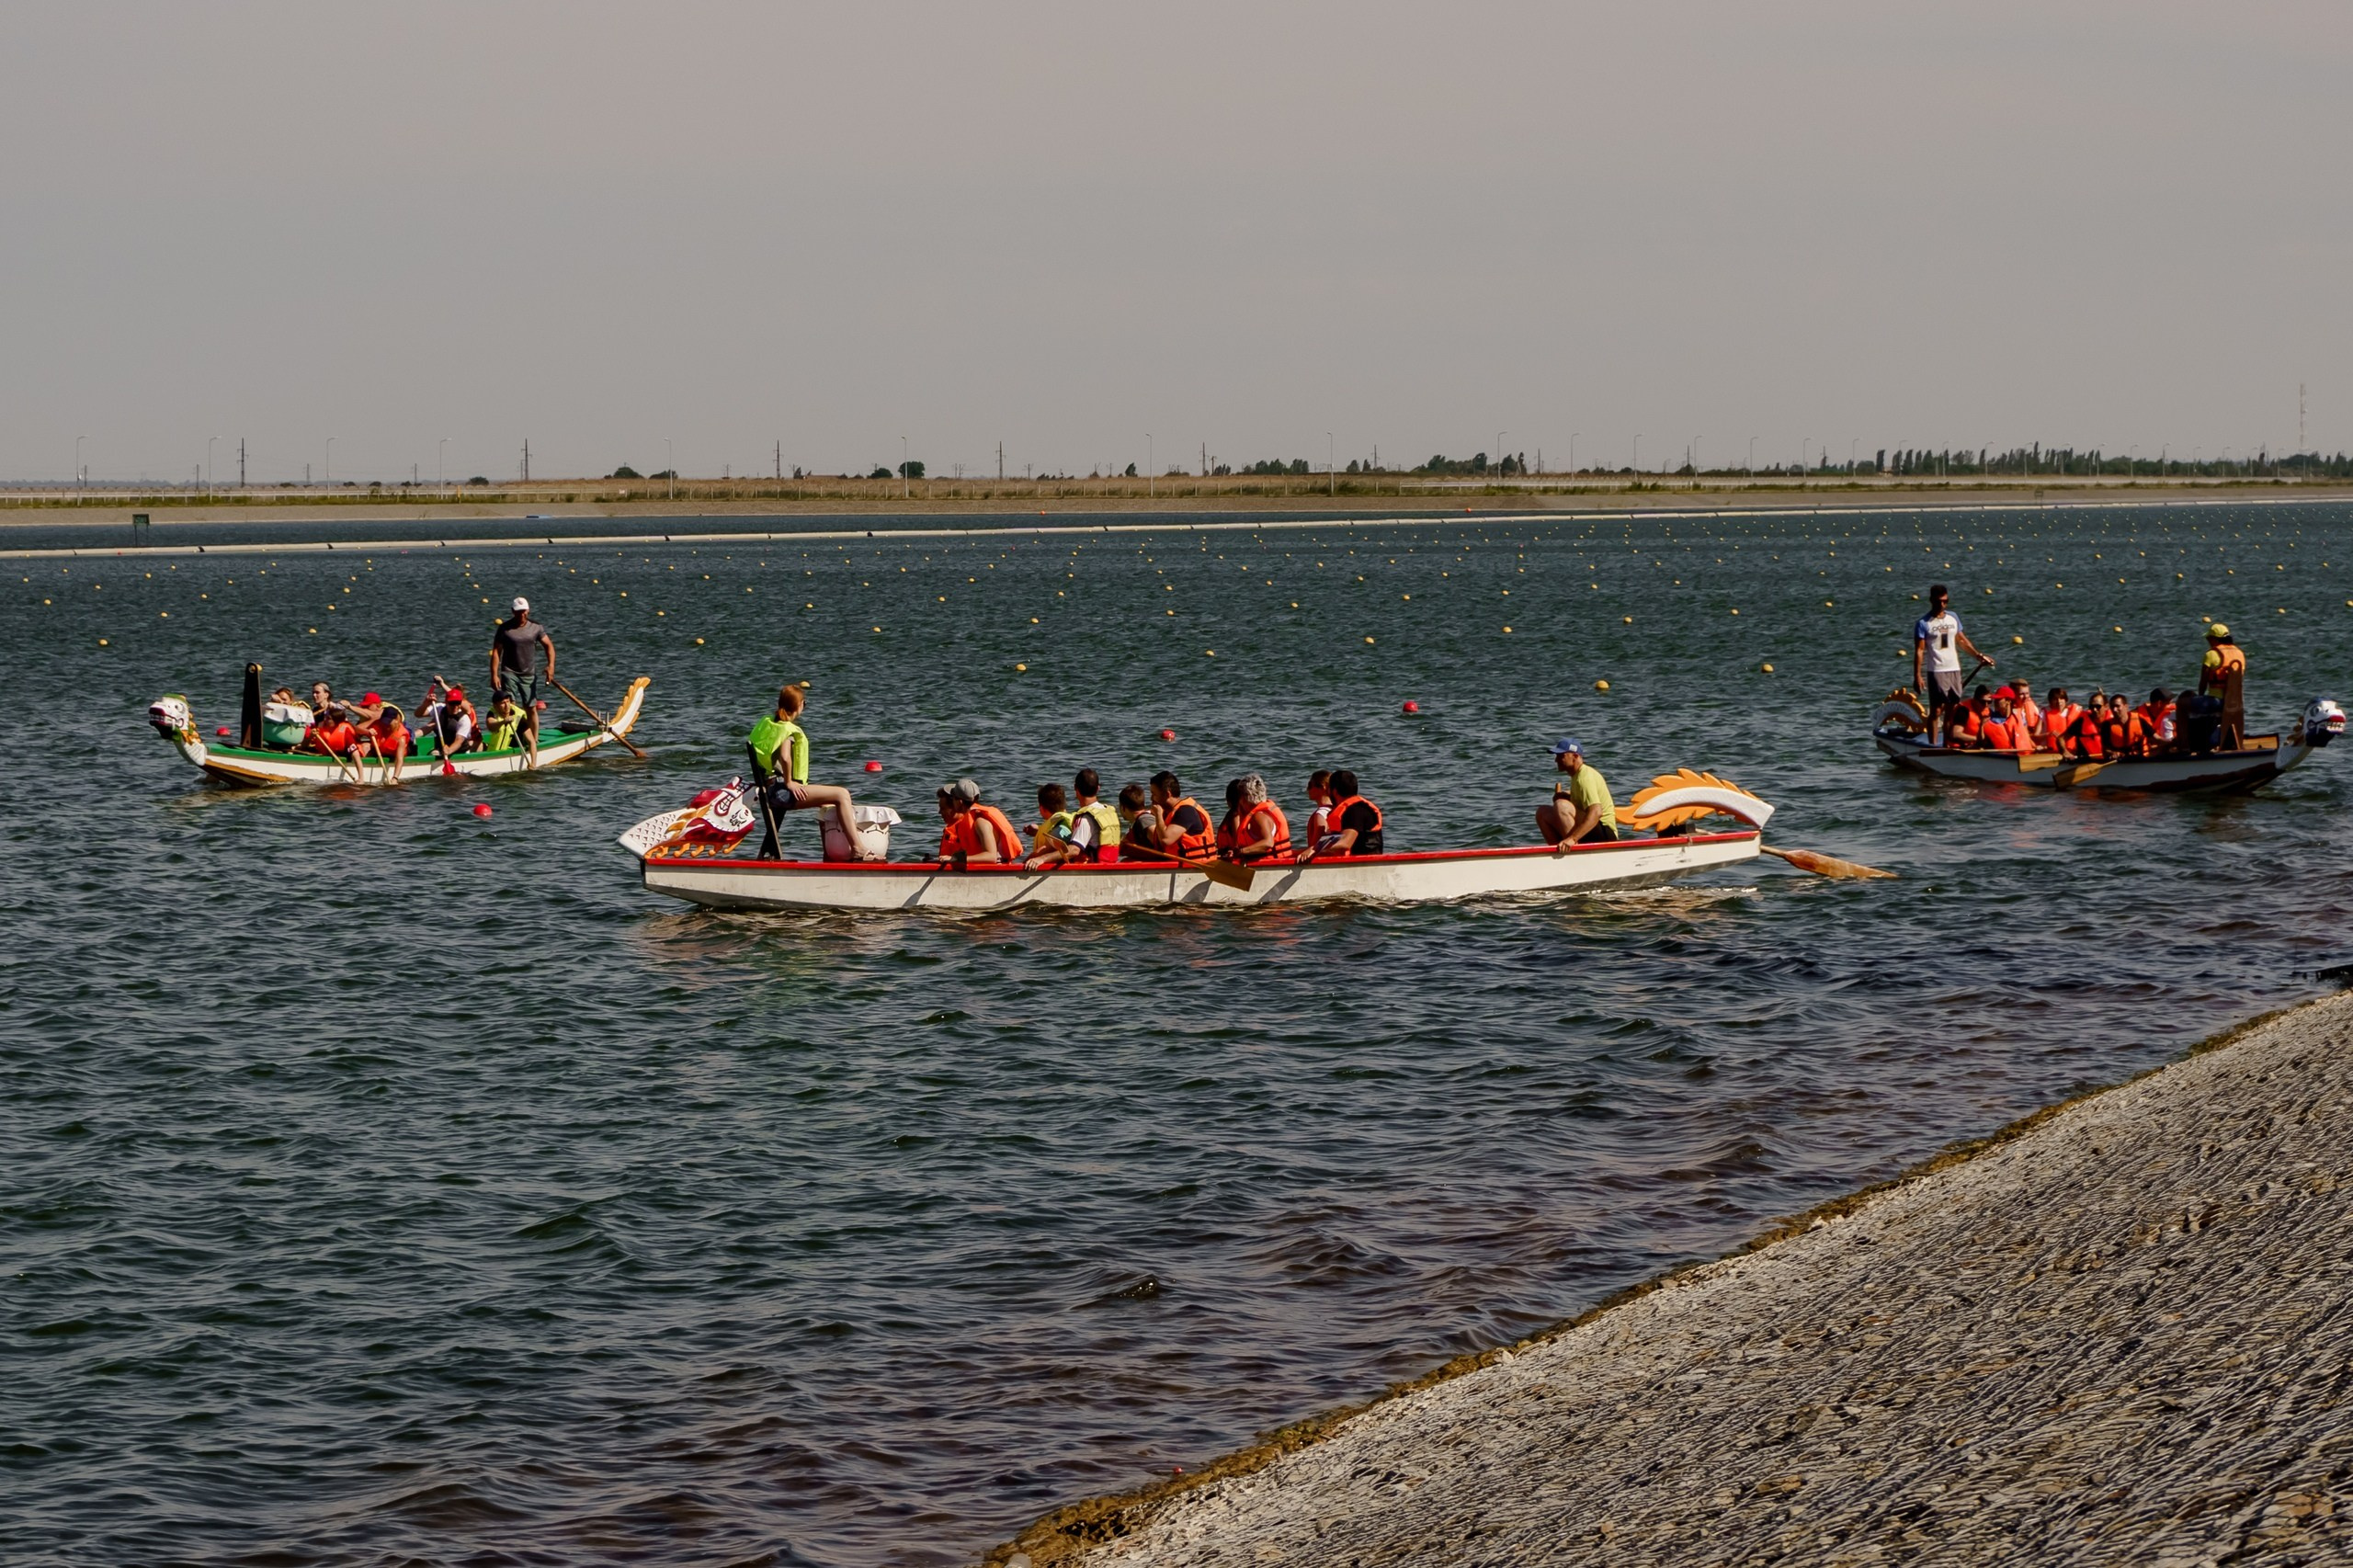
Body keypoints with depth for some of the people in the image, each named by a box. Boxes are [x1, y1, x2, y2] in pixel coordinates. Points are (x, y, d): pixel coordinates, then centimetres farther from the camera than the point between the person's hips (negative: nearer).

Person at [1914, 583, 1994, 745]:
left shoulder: (1953, 618, 10)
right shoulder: (1923, 624, -6)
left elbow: (1962, 640, 20)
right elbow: (1919, 650, -8)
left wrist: (1979, 656, 15)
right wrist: (1917, 676, -13)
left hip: (1954, 670, 5)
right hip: (1936, 672, -5)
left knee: (1952, 710, 6)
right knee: (1936, 710, -7)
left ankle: (1948, 744, 12)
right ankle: (1933, 746, -5)